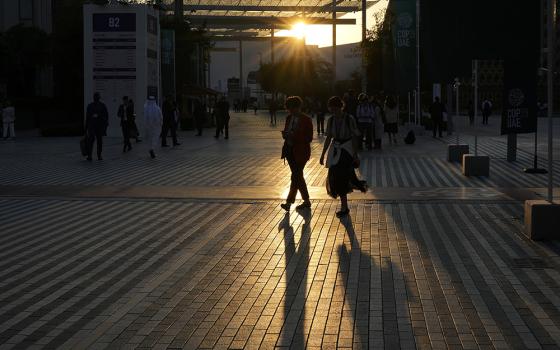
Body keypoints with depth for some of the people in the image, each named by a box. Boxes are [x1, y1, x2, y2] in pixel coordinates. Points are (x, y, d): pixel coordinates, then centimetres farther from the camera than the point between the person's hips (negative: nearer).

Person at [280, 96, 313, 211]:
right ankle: (306, 201, 22)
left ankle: (289, 202, -10)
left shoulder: (306, 120, -11)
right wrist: (285, 135, -6)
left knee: (295, 177, -10)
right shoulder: (289, 118, 8)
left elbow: (309, 138, -13)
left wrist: (294, 136, -24)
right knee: (298, 176, 13)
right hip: (290, 150, 7)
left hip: (300, 152, -7)